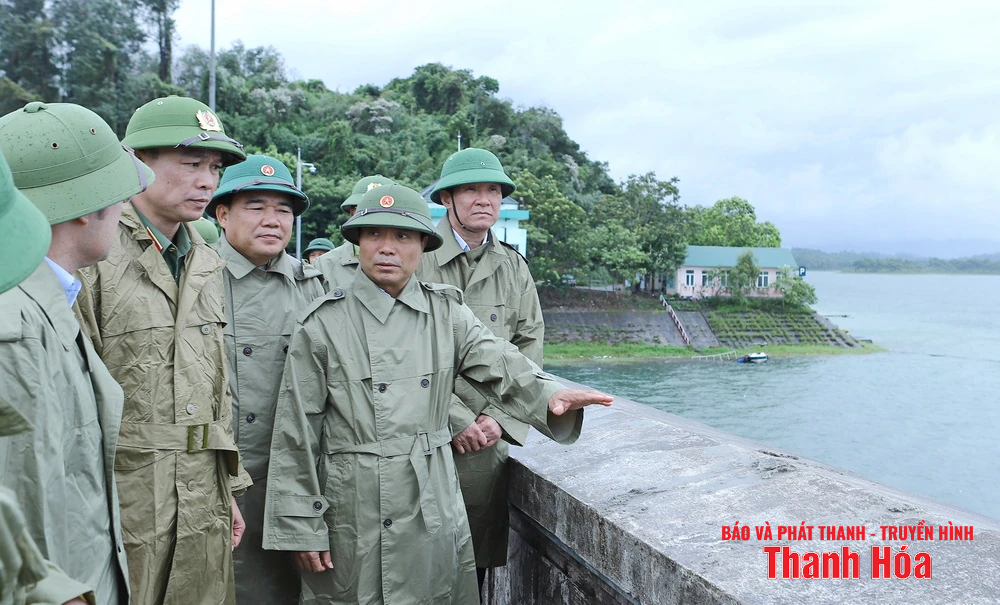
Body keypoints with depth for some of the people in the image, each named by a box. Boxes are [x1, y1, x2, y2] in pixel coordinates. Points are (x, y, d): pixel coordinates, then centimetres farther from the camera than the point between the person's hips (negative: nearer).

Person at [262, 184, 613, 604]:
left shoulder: (446, 313, 2)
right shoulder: (322, 324, -6)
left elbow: (501, 366, -11)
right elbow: (296, 434, -4)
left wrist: (549, 395, -32)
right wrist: (299, 527, -4)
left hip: (433, 509, 3)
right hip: (353, 513, -2)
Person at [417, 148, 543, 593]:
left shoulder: (513, 267, 10)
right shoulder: (415, 258, -6)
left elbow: (530, 345, 9)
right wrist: (457, 421, -10)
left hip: (491, 439, 4)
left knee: (479, 563, 12)